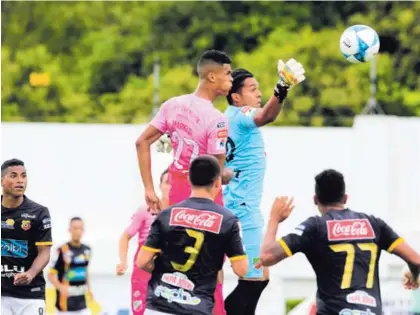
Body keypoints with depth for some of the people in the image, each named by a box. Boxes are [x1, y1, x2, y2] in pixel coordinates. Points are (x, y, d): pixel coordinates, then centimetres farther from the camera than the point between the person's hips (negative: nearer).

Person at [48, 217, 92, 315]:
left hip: (81, 300, 6)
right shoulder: (62, 250, -12)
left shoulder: (87, 250, 8)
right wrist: (61, 287, -27)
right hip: (66, 299, -6)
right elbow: (51, 275, -10)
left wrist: (88, 288, 15)